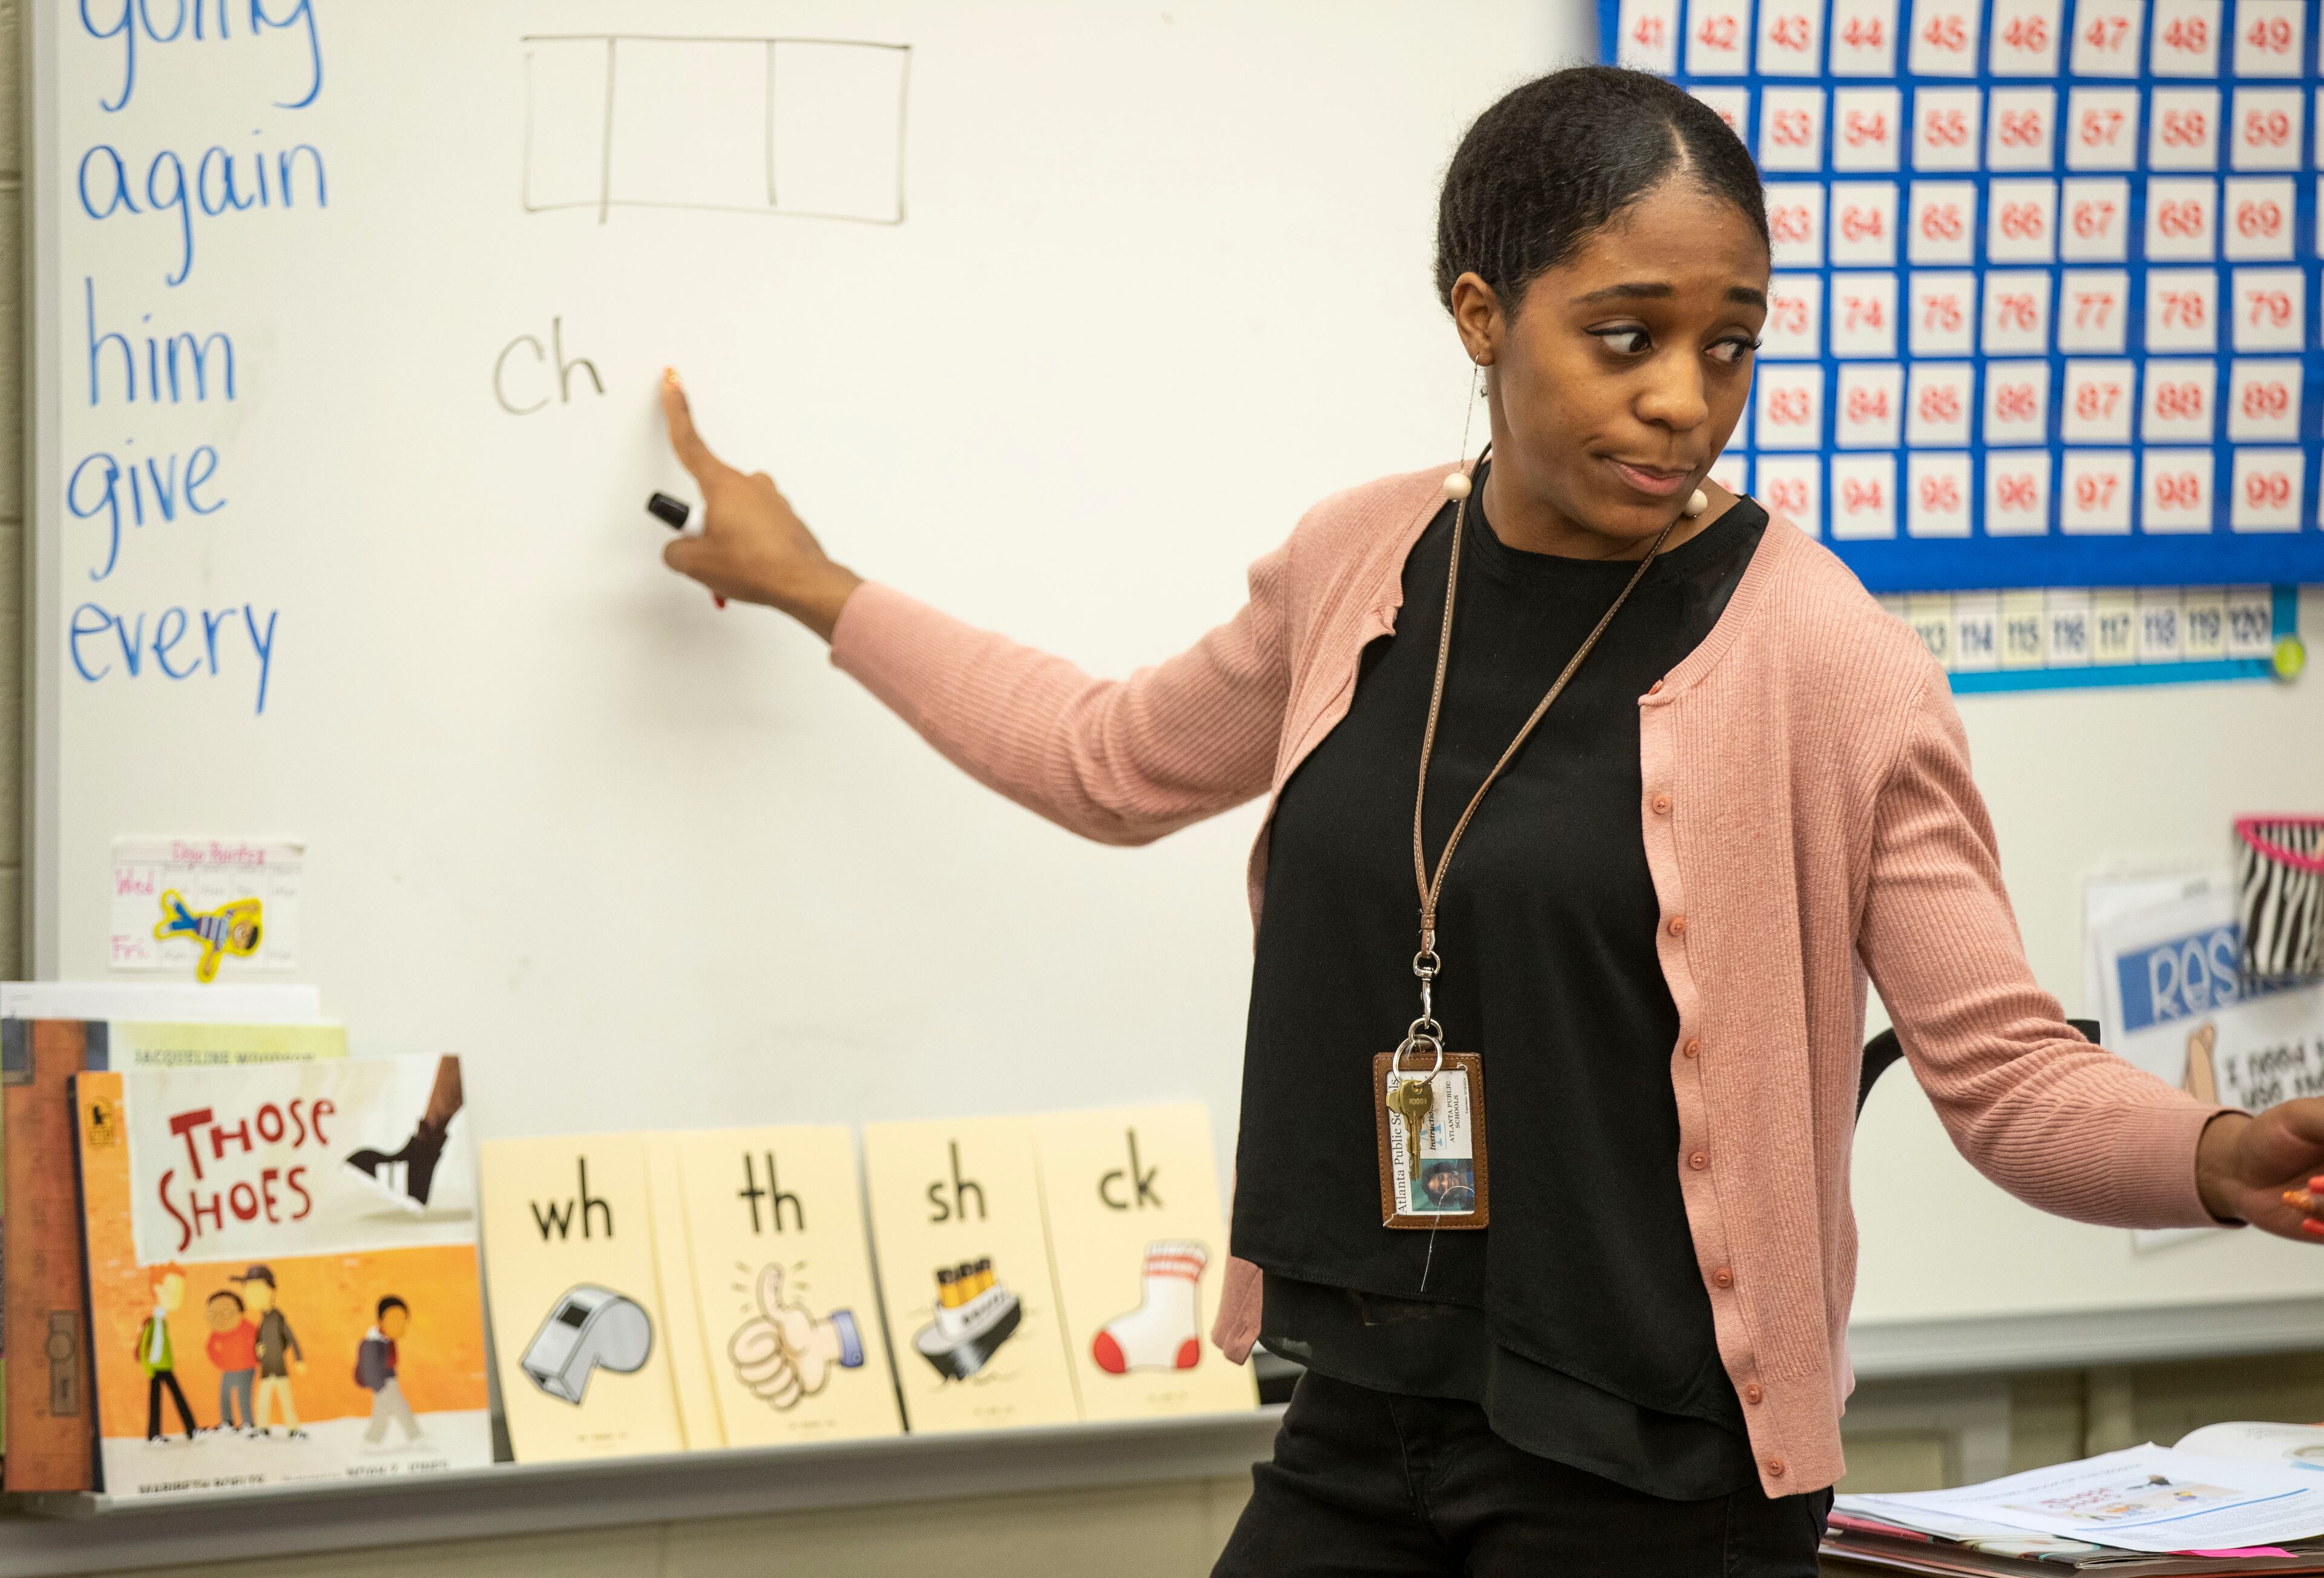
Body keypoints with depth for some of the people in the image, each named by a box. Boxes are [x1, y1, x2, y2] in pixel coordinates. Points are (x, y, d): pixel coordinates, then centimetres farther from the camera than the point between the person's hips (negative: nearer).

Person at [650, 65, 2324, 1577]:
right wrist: (819, 589, 31)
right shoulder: (1362, 569, 5)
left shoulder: (1827, 662, -11)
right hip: (1365, 1418, 5)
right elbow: (1113, 762, 25)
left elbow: (2011, 1075, -12)